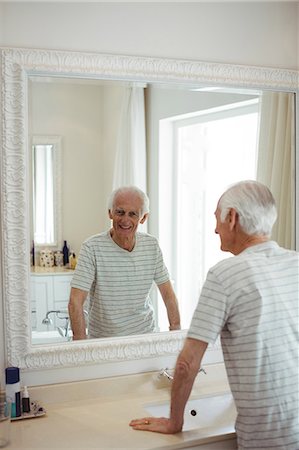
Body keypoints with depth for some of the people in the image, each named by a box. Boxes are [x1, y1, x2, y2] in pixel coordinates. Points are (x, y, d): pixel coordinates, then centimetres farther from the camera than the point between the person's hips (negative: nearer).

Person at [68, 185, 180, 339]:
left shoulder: (151, 245, 2)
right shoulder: (92, 248, -12)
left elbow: (168, 293, 10)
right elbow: (75, 302, -15)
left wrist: (176, 330, 2)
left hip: (145, 337, 2)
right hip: (103, 342, -2)